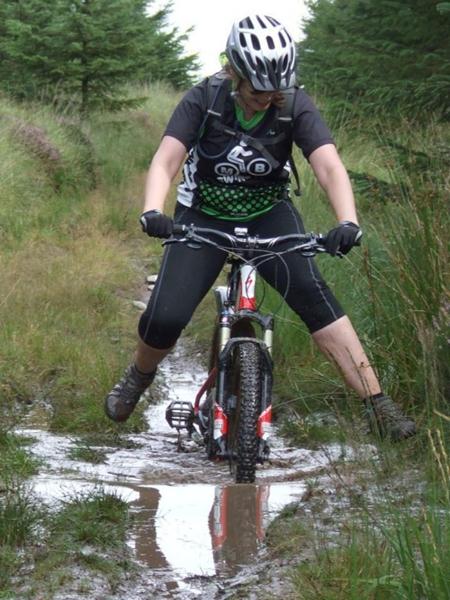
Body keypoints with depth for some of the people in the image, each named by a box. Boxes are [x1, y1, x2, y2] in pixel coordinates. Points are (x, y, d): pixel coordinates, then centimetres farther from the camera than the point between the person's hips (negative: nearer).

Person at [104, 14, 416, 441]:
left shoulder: (295, 106, -19)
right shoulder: (204, 101, -20)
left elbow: (329, 166, -30)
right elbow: (166, 161, -29)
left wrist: (347, 222, -49)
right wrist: (152, 212, -50)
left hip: (268, 215, 0)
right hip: (205, 217, 0)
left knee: (310, 292, -26)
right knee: (164, 319, -14)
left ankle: (375, 402, -26)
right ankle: (139, 375, 23)